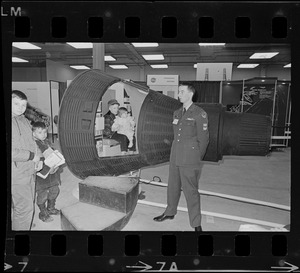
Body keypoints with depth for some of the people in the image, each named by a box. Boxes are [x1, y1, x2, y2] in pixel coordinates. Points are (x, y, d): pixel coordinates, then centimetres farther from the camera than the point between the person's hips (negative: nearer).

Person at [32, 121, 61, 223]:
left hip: (52, 173, 8)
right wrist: (48, 169, -28)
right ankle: (43, 213, 26)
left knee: (54, 191, 20)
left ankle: (51, 208, 41)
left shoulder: (47, 142, 8)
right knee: (42, 195, 6)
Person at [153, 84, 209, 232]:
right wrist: (176, 153, 14)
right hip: (175, 158, 7)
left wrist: (196, 159, -1)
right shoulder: (177, 113, 13)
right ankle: (170, 212, 38)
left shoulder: (200, 114, -7)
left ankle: (196, 224, 11)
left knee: (191, 191, -3)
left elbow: (203, 139, -5)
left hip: (189, 161, -6)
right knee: (173, 186, 18)